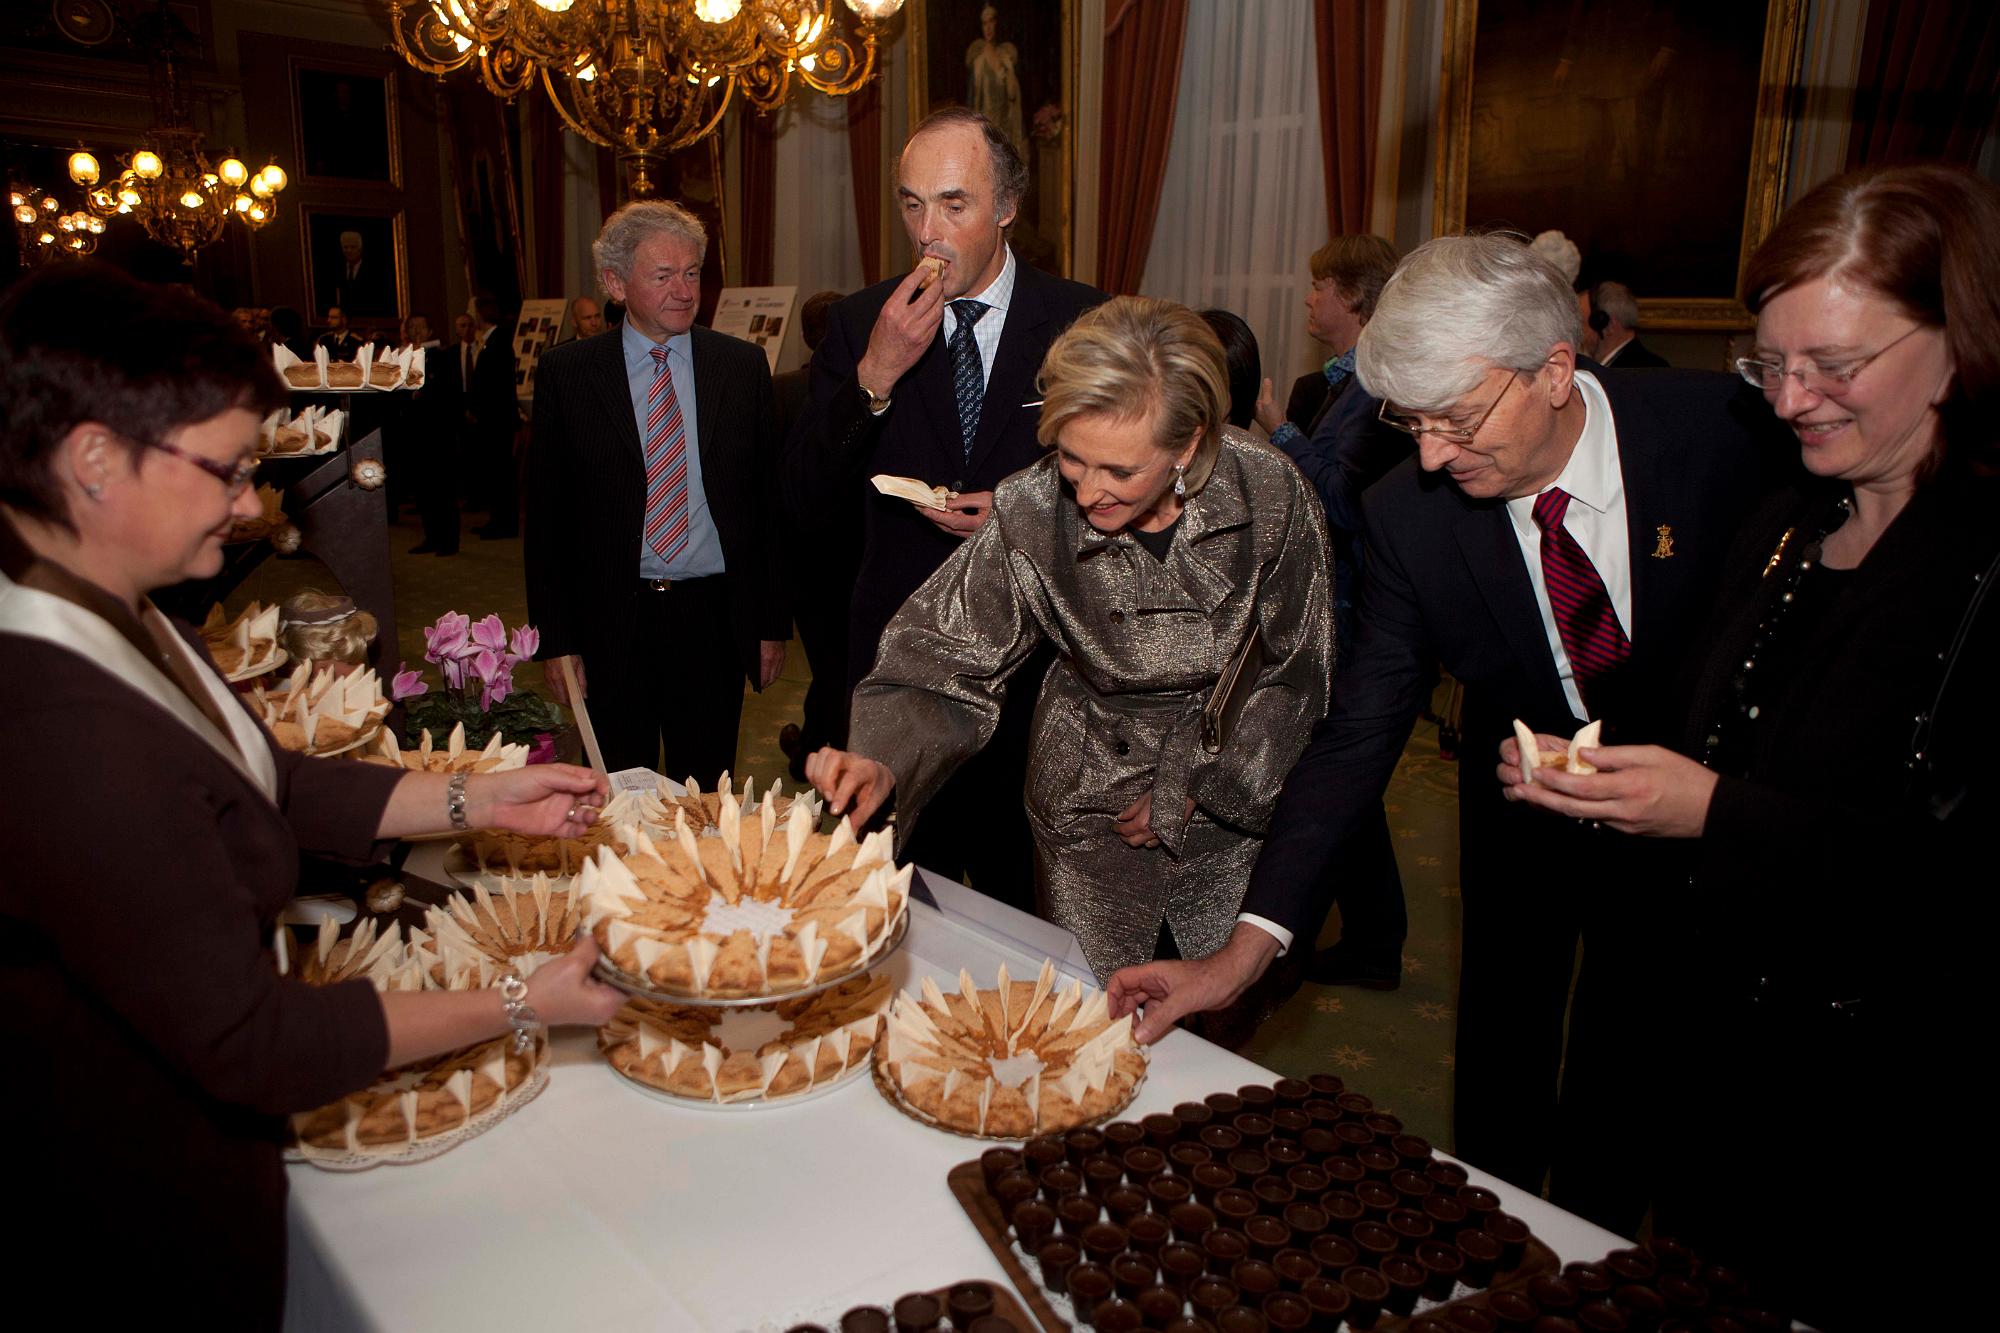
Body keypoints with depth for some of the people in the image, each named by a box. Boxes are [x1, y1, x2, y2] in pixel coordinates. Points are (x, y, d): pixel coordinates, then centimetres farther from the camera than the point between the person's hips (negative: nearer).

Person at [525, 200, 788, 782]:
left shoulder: (743, 366, 3)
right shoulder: (566, 373, 0)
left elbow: (770, 498, 4)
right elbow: (545, 514, 1)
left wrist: (774, 622, 3)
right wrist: (556, 640, -2)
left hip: (714, 618, 1)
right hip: (611, 624, 0)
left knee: (705, 793, 11)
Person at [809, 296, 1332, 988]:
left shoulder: (1269, 492, -22)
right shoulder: (1030, 514, -23)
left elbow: (1298, 672, -10)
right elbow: (944, 657, -17)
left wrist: (1193, 791, -11)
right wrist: (882, 760, -36)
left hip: (1232, 791, 1)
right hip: (1087, 803, -1)